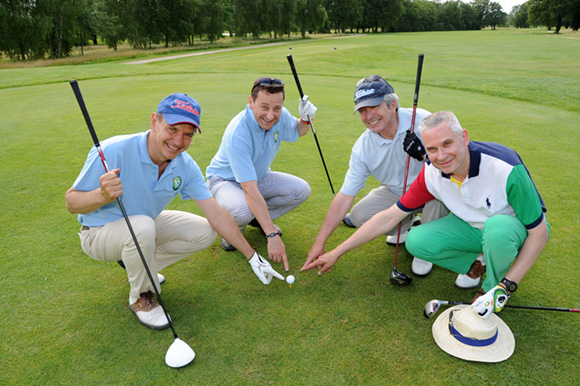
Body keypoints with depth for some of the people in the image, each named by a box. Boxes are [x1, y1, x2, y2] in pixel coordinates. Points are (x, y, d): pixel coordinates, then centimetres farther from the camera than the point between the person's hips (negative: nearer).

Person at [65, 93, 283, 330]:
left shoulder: (185, 166, -15)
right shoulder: (113, 152, -30)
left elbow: (216, 214, -12)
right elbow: (71, 202, -21)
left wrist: (252, 256, -10)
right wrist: (103, 196, -45)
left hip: (146, 225, 5)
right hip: (99, 231, -5)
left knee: (205, 232, -7)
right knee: (142, 226, -37)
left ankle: (137, 265, 11)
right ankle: (140, 298, -7)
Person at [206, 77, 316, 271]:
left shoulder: (281, 115, -17)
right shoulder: (237, 133, -37)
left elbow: (297, 131, 10)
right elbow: (250, 190, -41)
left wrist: (305, 119, -17)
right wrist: (272, 235, -44)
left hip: (259, 176, 6)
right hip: (226, 180, -6)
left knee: (301, 190, -14)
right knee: (243, 210, -38)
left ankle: (259, 218, 9)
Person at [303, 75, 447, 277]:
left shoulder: (421, 120, -23)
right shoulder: (363, 147, -15)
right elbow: (345, 196, -14)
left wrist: (425, 154, -43)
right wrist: (320, 242, -17)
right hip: (396, 194, 3)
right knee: (359, 215, -18)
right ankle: (406, 222, 14)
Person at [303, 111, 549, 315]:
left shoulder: (506, 168, -34)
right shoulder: (432, 174, -20)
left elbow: (539, 232, -24)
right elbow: (389, 217, -14)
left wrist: (506, 287, -28)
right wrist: (337, 252, -14)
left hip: (517, 228, -3)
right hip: (473, 225, 4)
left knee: (498, 227, -40)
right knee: (416, 241, -20)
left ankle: (492, 287, -8)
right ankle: (476, 265, 5)